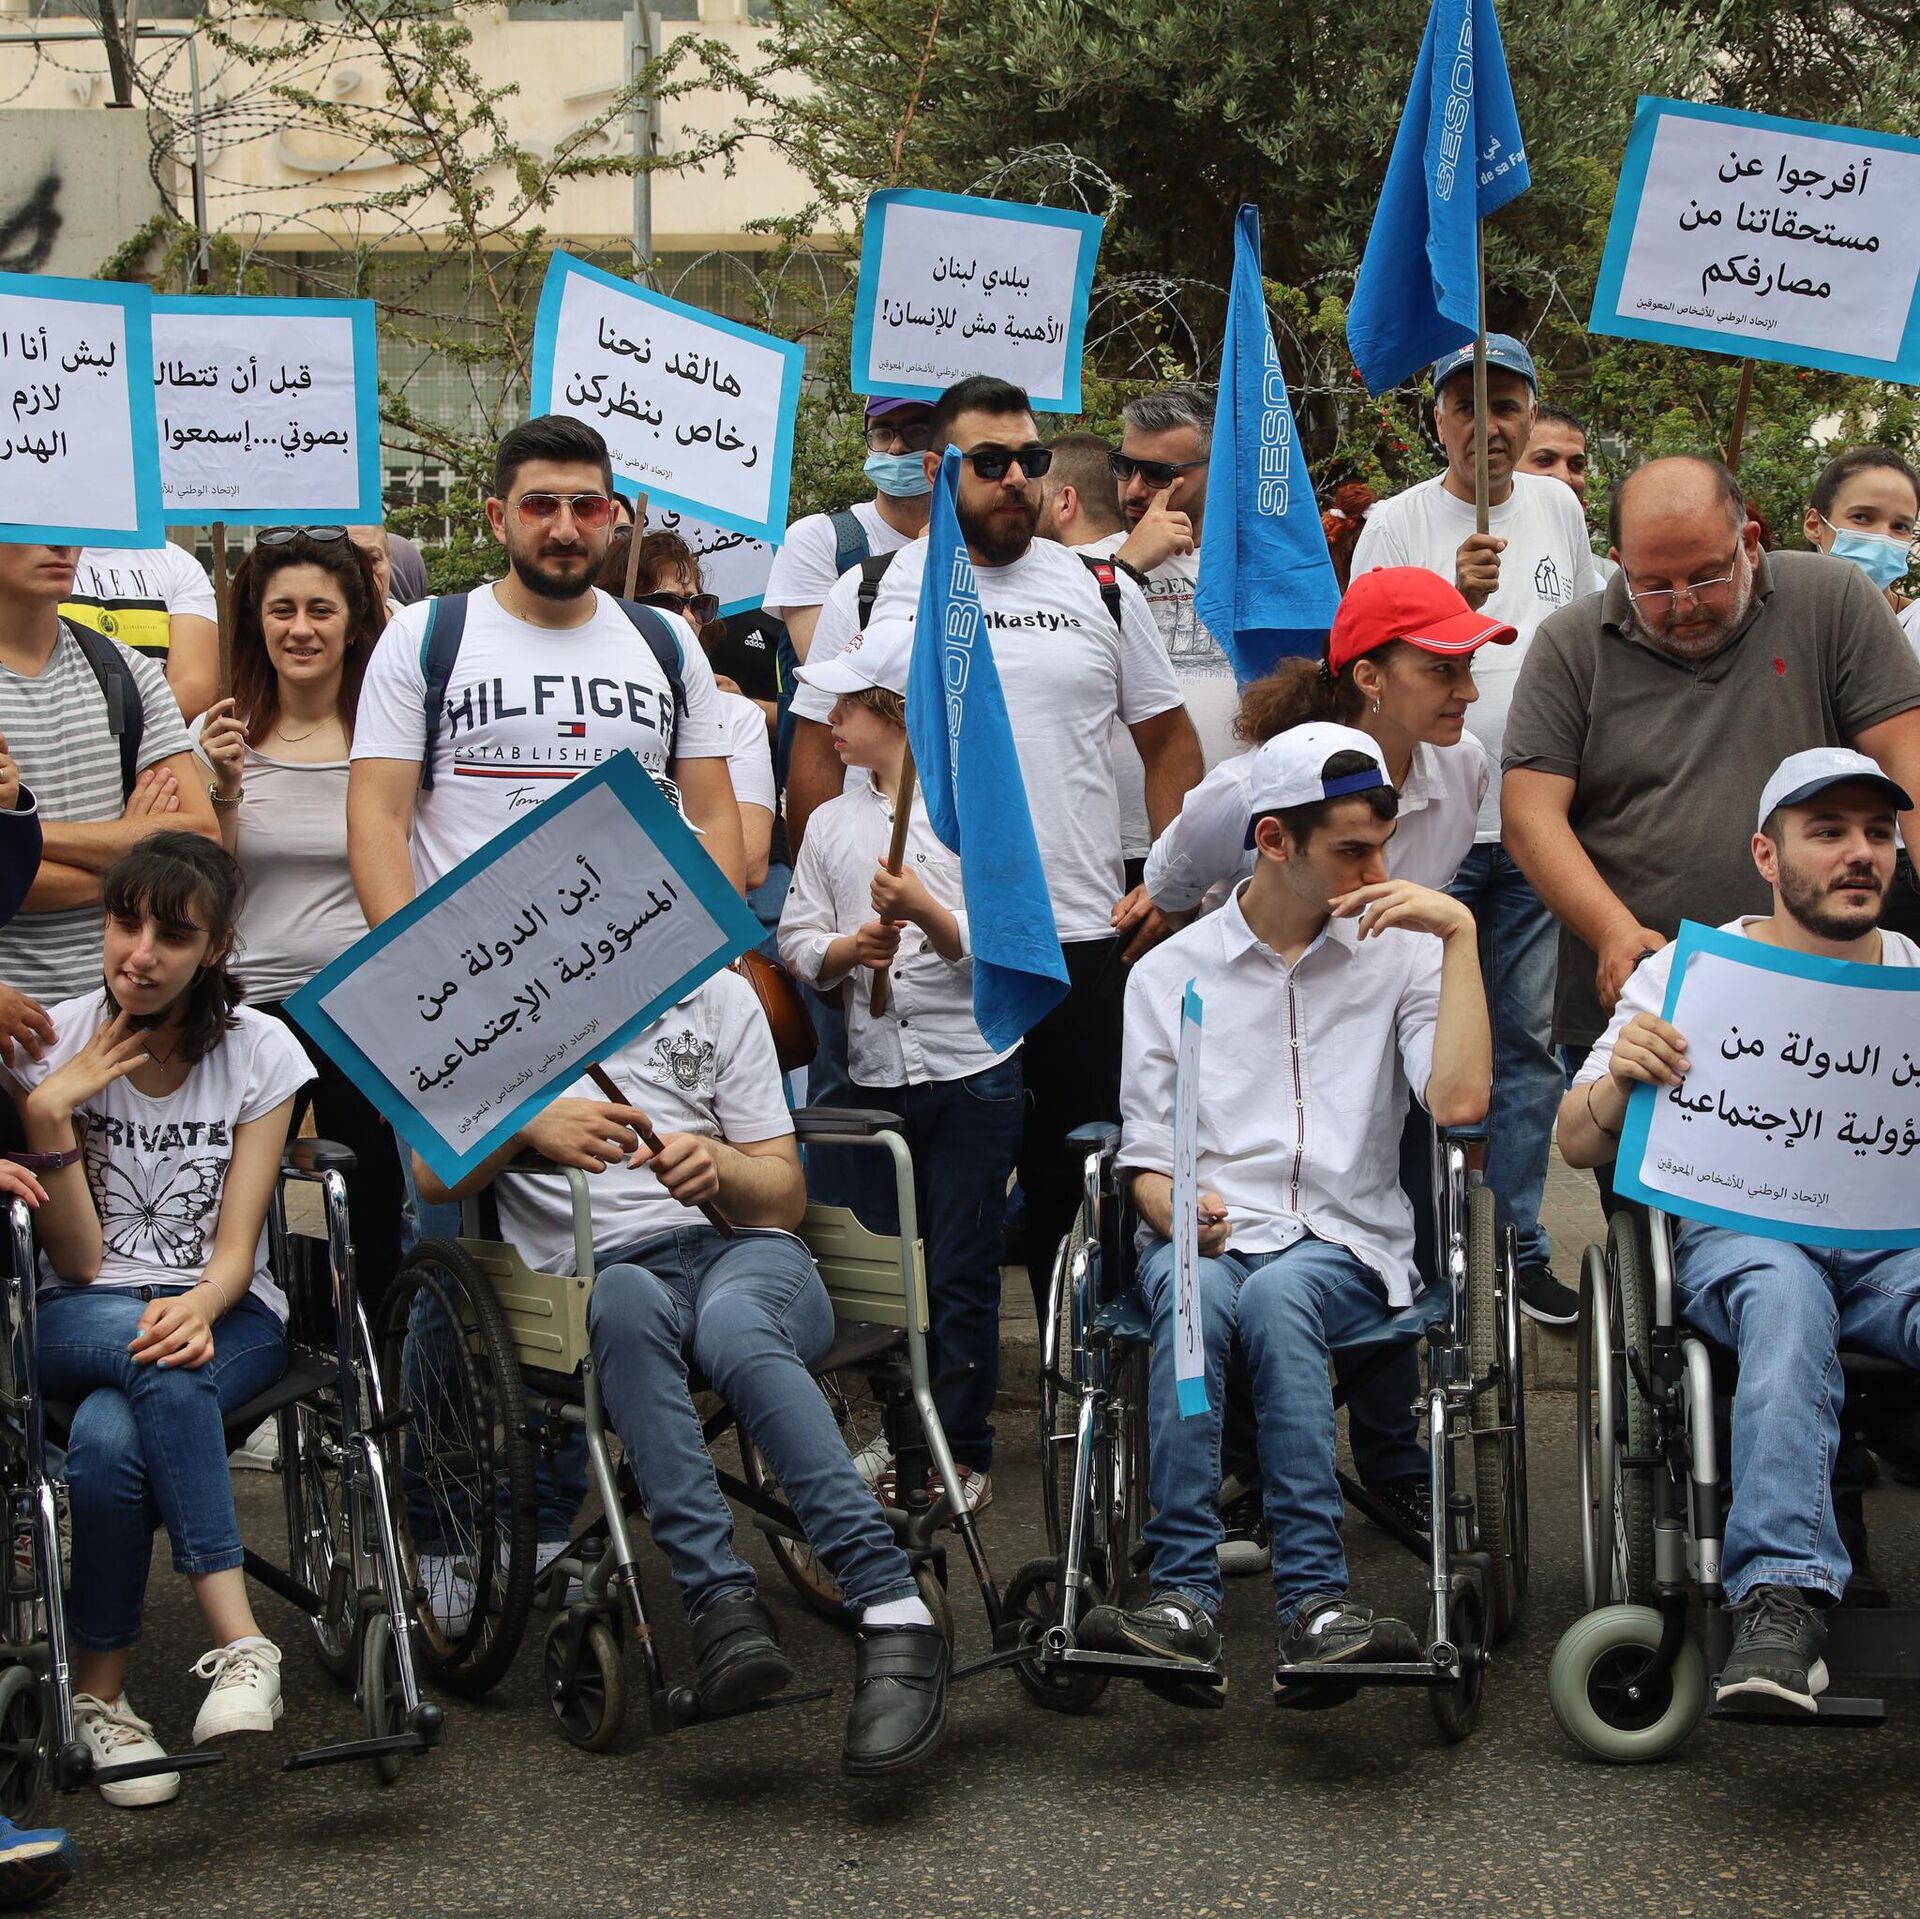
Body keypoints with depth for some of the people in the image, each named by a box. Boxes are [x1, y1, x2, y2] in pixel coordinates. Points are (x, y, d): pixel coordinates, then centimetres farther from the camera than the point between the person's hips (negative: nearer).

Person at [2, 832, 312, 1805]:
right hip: (80, 1322, 0)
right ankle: (240, 1640, -37)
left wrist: (199, 1309, -28)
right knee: (153, 1364, -38)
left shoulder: (261, 1052, -2)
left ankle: (100, 1686, -19)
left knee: (109, 1440, -35)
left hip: (225, 1316, 0)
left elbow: (235, 1249, -5)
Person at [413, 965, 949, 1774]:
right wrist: (528, 1124, -20)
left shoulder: (717, 996, 16)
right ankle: (723, 1603, -47)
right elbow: (433, 1175, 0)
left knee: (732, 1325, -37)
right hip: (597, 1274, 0)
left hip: (744, 1252, 0)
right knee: (629, 1302, -38)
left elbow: (785, 1196, 12)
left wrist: (719, 1168, -12)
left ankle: (895, 1617, -47)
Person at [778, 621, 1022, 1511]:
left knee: (962, 1272, -1)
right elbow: (798, 943, 6)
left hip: (971, 1073, -5)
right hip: (875, 1074, 5)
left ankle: (963, 1449, 7)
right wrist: (852, 948, -13)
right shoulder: (831, 822, 11)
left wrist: (929, 916, -23)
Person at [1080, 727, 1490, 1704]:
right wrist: (1168, 1202, -13)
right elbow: (1146, 1154, 11)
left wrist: (1460, 933, -5)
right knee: (1195, 1294, -36)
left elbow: (1457, 1100, -6)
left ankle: (1313, 1602, -42)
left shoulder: (1400, 954, 12)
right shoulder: (1170, 972, 14)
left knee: (1276, 1294, -36)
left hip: (1344, 1239, -1)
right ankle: (1185, 1596, -42)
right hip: (1207, 1232, 1)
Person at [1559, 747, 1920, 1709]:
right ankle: (1781, 1599, -48)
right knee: (1788, 1291, -38)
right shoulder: (1688, 971, 11)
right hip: (1737, 1231, -2)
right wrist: (1622, 1079, -15)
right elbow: (1577, 1145, 8)